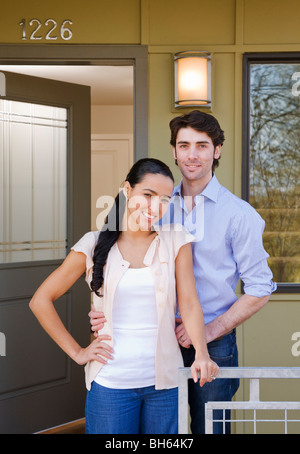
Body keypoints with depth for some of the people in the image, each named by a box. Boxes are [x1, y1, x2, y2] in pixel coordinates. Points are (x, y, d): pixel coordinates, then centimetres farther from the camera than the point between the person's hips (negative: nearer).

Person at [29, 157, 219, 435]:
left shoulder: (176, 240, 2)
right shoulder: (95, 244, -1)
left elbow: (189, 302, -6)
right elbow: (41, 301, 3)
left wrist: (202, 353, -23)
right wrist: (77, 352, 0)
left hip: (165, 381, 1)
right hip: (110, 383, -1)